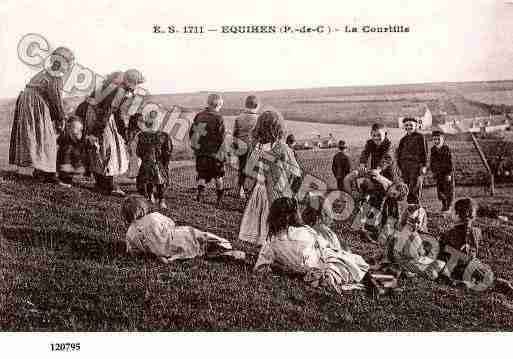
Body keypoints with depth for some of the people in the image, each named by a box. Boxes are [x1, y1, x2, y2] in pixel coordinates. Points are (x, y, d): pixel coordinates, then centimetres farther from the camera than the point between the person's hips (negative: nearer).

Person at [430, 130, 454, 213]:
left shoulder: (446, 149, -14)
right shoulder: (433, 149, 1)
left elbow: (450, 162, -14)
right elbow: (431, 161, 12)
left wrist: (449, 174, -16)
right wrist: (433, 171, 10)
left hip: (447, 173, -4)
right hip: (438, 173, 4)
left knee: (448, 190, 2)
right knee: (440, 189, 7)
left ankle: (448, 206, 13)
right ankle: (444, 205, 23)